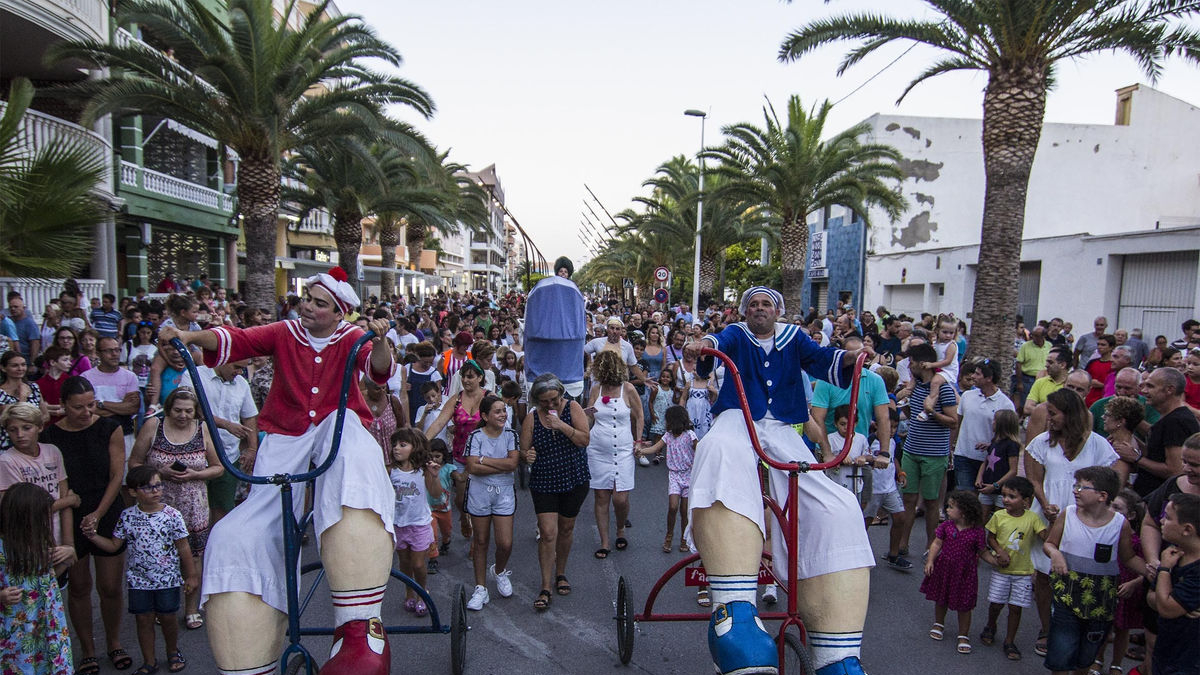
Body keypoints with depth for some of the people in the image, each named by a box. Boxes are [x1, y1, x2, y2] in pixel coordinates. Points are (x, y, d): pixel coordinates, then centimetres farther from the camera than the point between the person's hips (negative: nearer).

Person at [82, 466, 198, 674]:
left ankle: (173, 652, 34)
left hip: (168, 578, -2)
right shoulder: (127, 516, -4)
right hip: (139, 579, 2)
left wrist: (191, 575, -2)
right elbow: (114, 545, 6)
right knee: (144, 619, 10)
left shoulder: (171, 515, -10)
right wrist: (93, 536, -9)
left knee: (167, 618, 10)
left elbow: (183, 548, -4)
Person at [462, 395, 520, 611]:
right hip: (480, 494, -1)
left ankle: (499, 571, 29)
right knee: (481, 542, 9)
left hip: (504, 495, 1)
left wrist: (484, 460, -15)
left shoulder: (510, 435, 0)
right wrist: (503, 466, -16)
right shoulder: (476, 436, -7)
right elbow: (472, 468, -17)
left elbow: (513, 462, -13)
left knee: (505, 543, -4)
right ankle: (480, 588, 22)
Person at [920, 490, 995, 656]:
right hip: (943, 568, 3)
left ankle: (963, 635, 26)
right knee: (940, 599, 19)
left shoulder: (977, 531, -14)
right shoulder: (946, 526, -7)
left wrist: (996, 561, -17)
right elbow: (937, 544, -4)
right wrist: (930, 560, -13)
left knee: (964, 605, 8)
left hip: (964, 572, -3)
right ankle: (939, 624, 44)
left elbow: (983, 552, -3)